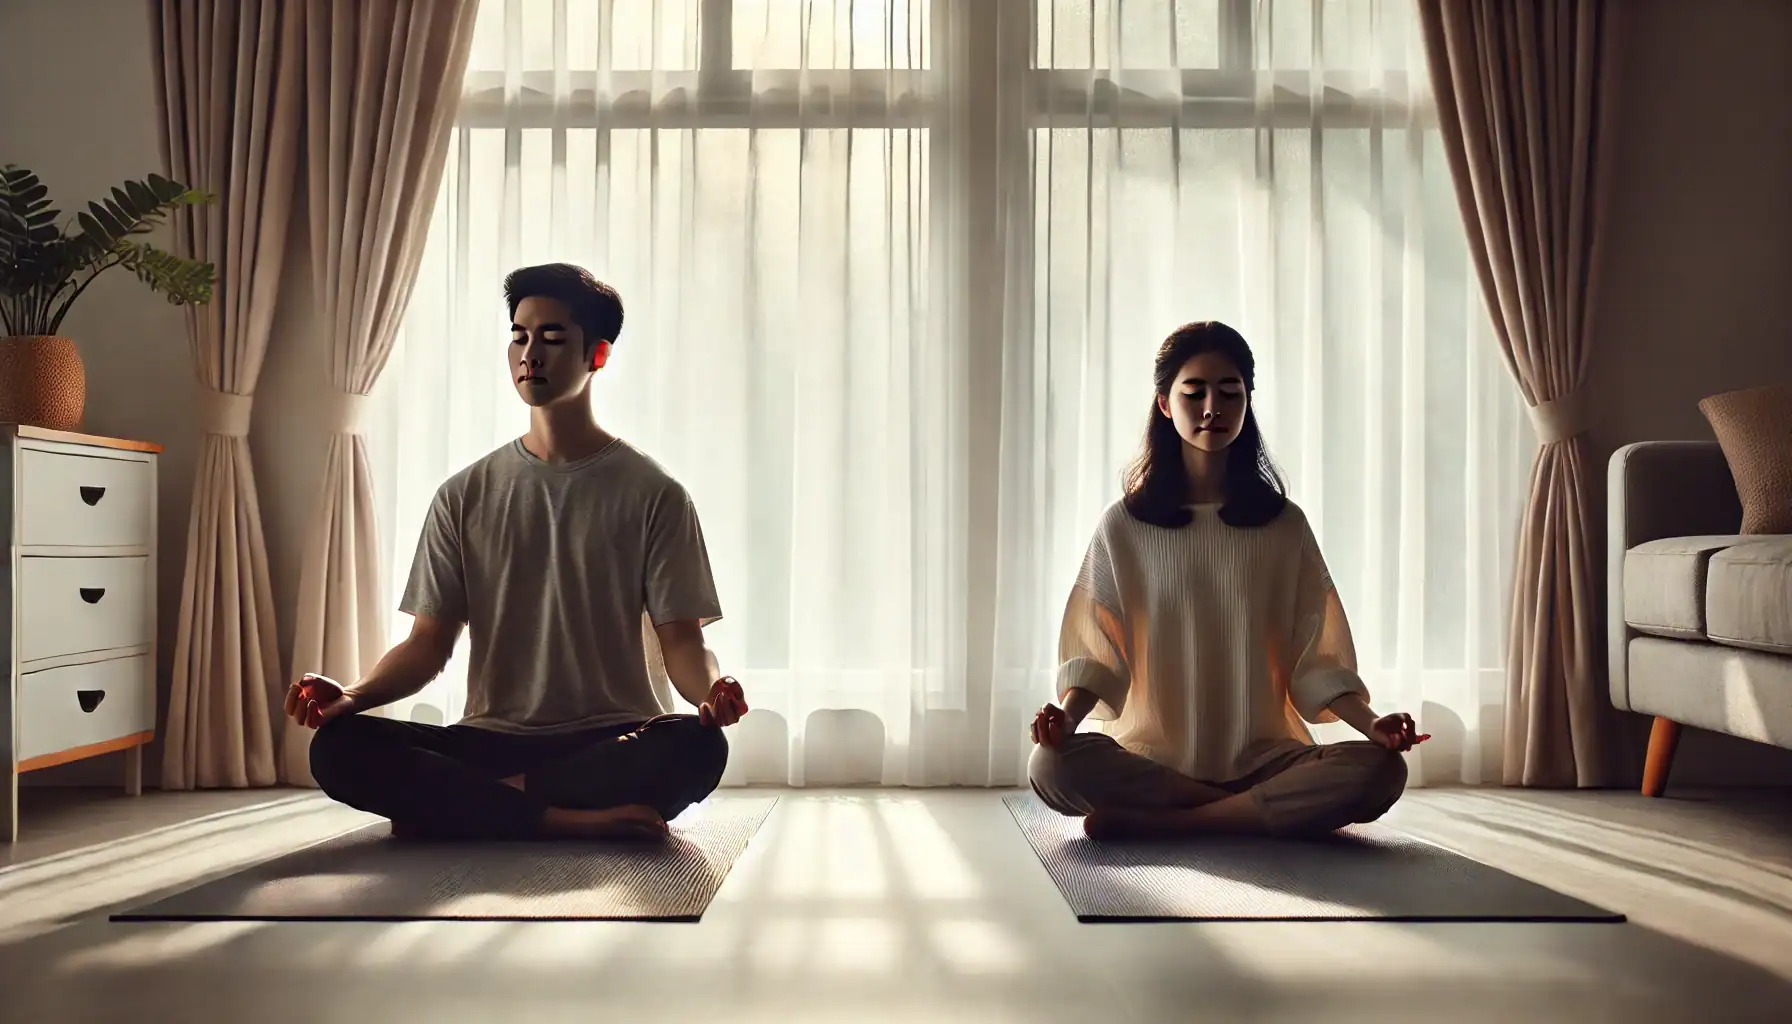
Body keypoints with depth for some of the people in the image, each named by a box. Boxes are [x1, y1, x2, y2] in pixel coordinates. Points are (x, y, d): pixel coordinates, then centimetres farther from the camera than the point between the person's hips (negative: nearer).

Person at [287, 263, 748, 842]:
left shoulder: (652, 495, 3)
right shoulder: (465, 496, 11)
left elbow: (681, 640, -2)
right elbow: (429, 641, 7)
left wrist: (710, 689, -26)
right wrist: (355, 694, -13)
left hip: (613, 743, -2)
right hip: (491, 739, 2)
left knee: (698, 747, -35)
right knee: (338, 746, -22)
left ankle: (456, 804, -19)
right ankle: (575, 820, -24)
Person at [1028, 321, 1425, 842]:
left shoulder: (1285, 524, 8)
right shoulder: (1123, 525, 5)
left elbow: (1315, 658, 5)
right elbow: (1096, 650, 0)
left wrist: (1372, 723, -12)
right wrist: (1066, 716, -19)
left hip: (1263, 756, 2)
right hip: (1152, 756, -1)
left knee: (1380, 770, -27)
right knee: (1051, 766, -31)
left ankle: (1153, 823, -21)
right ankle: (1269, 809, -18)